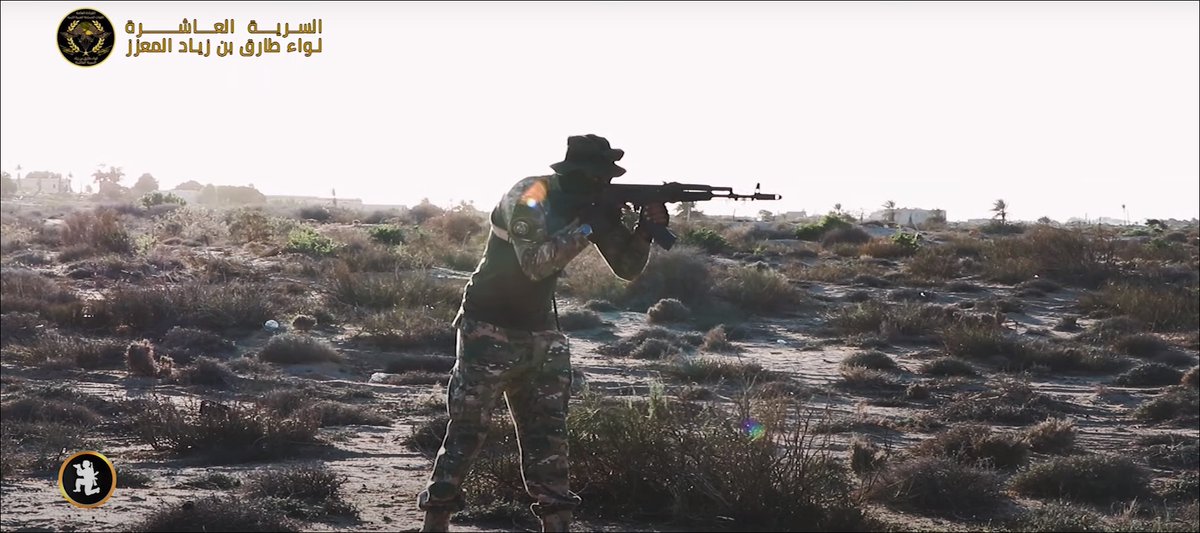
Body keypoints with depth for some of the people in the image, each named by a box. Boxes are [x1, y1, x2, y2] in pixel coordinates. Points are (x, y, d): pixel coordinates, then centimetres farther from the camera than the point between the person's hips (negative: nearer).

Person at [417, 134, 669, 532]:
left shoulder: (594, 206, 2)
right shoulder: (529, 196, -18)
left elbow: (627, 268, 3)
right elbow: (535, 263, -30)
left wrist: (646, 227, -15)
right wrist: (587, 225, -28)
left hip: (541, 334, 6)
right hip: (490, 331, -6)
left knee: (548, 431, 4)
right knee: (467, 429, -4)